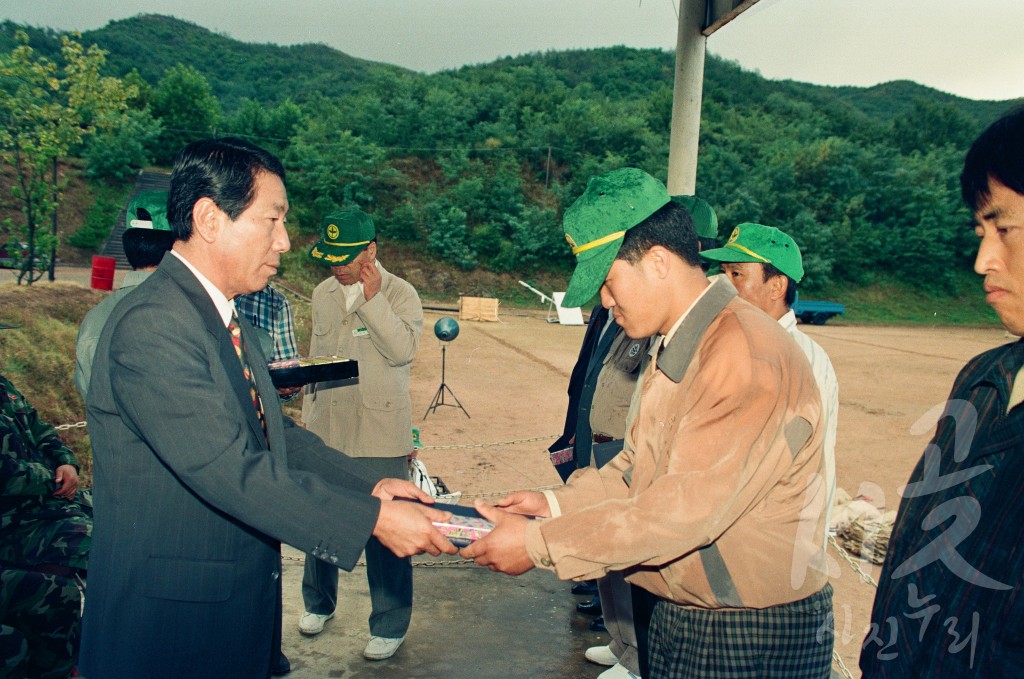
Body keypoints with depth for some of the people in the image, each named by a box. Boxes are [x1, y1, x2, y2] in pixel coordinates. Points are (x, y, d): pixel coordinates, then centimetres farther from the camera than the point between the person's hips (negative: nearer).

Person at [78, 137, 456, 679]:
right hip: (169, 620, -9)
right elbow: (230, 470, -28)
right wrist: (373, 517, -27)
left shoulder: (223, 316, 9)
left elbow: (275, 434, 9)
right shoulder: (152, 323, -23)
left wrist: (369, 486, -2)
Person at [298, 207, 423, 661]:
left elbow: (403, 350, -19)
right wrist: (308, 411, 18)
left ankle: (389, 626, 17)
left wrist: (372, 299, -21)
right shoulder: (323, 293, 11)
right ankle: (318, 603, 39)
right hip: (325, 429, 5)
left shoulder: (400, 293, -5)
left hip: (379, 434, -5)